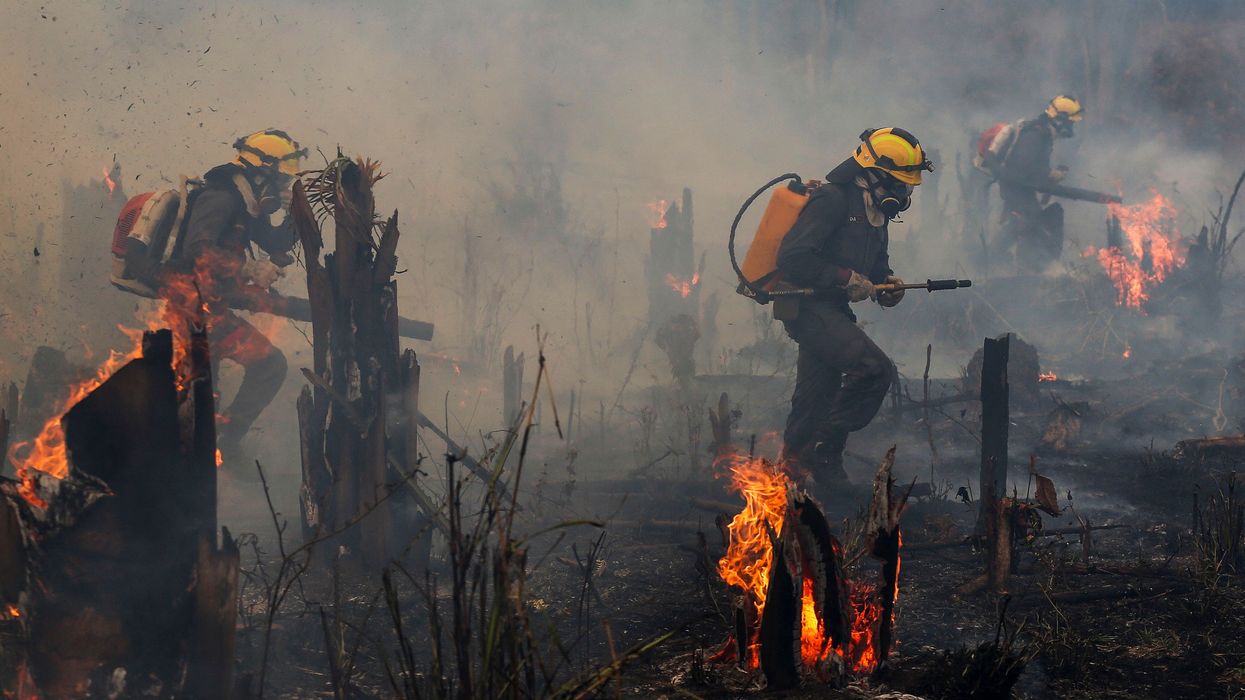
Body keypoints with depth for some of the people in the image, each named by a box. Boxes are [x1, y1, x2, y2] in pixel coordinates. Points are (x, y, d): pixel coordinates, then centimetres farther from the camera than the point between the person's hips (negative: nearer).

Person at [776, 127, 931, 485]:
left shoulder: (873, 210, 14)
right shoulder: (832, 201, -16)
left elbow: (875, 263, 29)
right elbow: (793, 259, -23)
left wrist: (886, 282, 6)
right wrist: (846, 279, -20)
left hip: (831, 311, 10)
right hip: (809, 308, -10)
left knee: (815, 403, 15)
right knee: (875, 368, -23)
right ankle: (822, 452, -16)